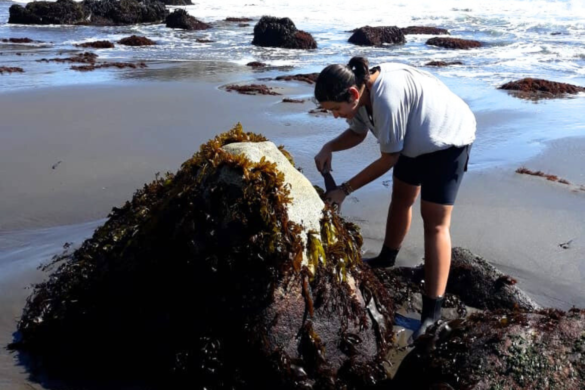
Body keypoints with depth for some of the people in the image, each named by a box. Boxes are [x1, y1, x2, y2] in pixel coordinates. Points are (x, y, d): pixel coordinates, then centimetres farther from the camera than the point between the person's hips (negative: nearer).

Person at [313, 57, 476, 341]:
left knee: (435, 223, -11)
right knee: (401, 198, 22)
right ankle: (387, 258, 47)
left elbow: (388, 159, -28)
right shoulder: (361, 90, -12)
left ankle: (432, 314, -8)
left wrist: (344, 190, -23)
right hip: (418, 139, 9)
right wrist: (329, 148, -15)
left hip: (447, 138, -9)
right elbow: (357, 132, 5)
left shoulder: (386, 98, -39)